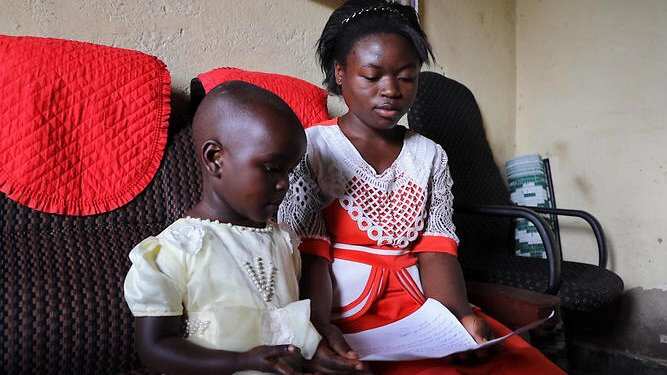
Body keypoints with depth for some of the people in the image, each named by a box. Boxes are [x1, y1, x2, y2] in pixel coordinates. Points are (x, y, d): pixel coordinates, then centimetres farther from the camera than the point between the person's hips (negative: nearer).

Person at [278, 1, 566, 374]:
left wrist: (462, 313, -16)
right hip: (349, 315, -4)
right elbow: (309, 255, -7)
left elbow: (437, 251, 3)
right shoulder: (309, 149, -1)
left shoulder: (431, 156, 12)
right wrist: (318, 323, -24)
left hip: (425, 305, 4)